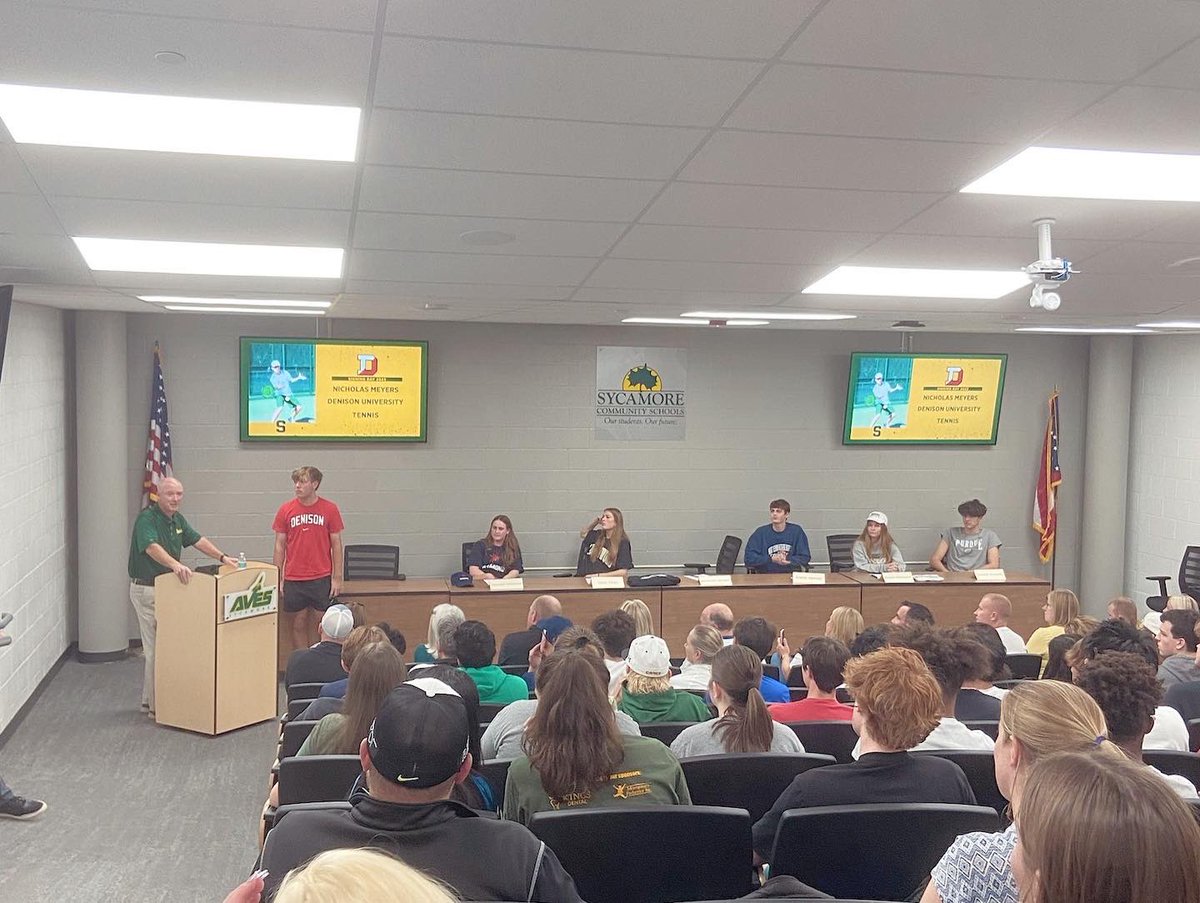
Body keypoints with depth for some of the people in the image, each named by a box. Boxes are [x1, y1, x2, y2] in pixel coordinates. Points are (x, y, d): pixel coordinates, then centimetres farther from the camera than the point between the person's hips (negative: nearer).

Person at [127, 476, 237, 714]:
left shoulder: (177, 519, 9)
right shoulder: (147, 518, -18)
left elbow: (197, 540, 19)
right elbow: (151, 547, -34)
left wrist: (222, 557, 10)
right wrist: (175, 565, -49)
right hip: (146, 589, -9)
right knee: (156, 647, -6)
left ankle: (148, 701, 23)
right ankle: (156, 706, 2)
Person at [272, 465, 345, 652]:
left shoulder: (329, 509, 0)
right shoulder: (285, 510, 2)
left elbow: (336, 544, 3)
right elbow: (279, 546, 6)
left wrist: (337, 578, -1)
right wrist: (278, 579, 2)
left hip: (322, 578, -1)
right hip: (294, 579, 1)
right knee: (299, 623, 6)